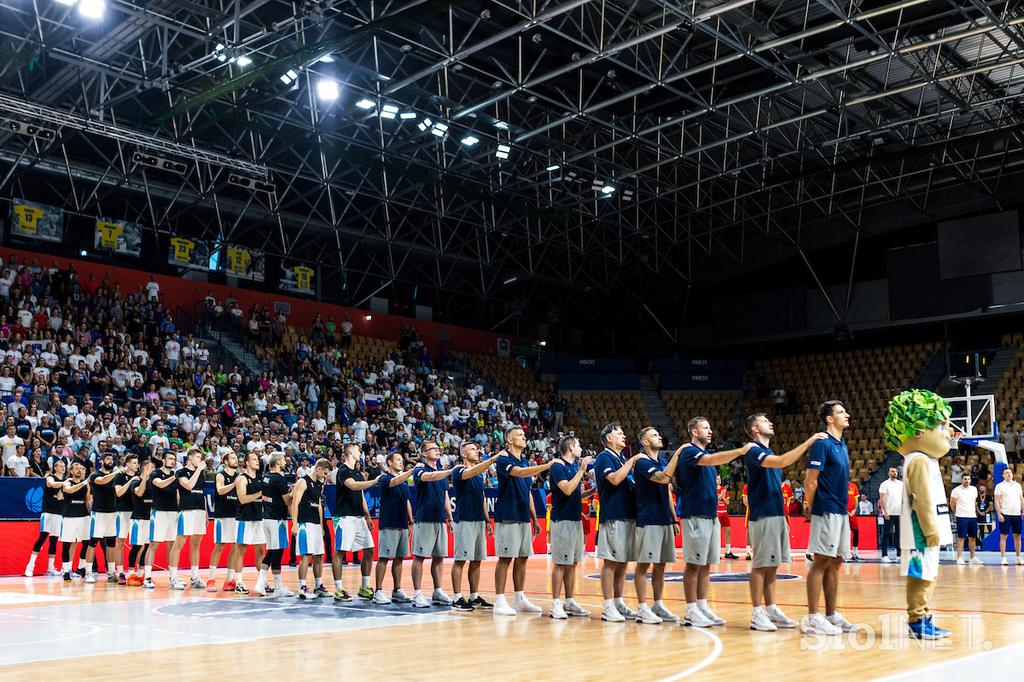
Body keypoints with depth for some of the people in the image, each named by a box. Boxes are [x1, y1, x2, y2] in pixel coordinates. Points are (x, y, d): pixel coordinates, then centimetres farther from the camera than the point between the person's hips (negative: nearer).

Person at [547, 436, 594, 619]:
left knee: (572, 563, 10)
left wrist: (593, 491, 11)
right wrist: (582, 470, -20)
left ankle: (570, 601, 15)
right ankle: (556, 604, -3)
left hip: (576, 519, 8)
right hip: (562, 520, -8)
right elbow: (567, 490, -23)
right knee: (560, 563, -6)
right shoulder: (558, 466, -10)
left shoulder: (575, 466, 15)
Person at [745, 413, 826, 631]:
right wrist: (808, 442, -25)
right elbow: (782, 461, -28)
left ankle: (771, 610, 14)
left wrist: (783, 518, 19)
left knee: (772, 566, 10)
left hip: (777, 515, 9)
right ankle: (757, 614, -1)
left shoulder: (769, 452, 19)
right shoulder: (754, 451, -11)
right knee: (761, 565, -5)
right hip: (763, 516, -9)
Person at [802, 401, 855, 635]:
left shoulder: (842, 444, 15)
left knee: (835, 563, 10)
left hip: (841, 511, 8)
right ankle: (813, 618, -3)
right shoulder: (822, 443, -12)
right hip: (827, 511, -8)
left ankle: (831, 615, 17)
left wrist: (846, 507, 13)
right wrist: (810, 507, -6)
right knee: (821, 562, -6)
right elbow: (810, 480, -13)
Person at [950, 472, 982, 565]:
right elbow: (952, 503, 2)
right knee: (961, 538, -5)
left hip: (973, 516, 5)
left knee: (973, 537, 8)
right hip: (961, 517, -5)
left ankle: (973, 558, 16)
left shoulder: (974, 489, 9)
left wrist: (974, 511, 15)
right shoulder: (956, 490, -6)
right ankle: (959, 558, -3)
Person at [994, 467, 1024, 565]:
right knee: (1003, 536, -2)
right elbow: (997, 501, -5)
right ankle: (1003, 558, 0)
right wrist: (999, 514, -13)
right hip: (1005, 514, -4)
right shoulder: (1000, 486, -1)